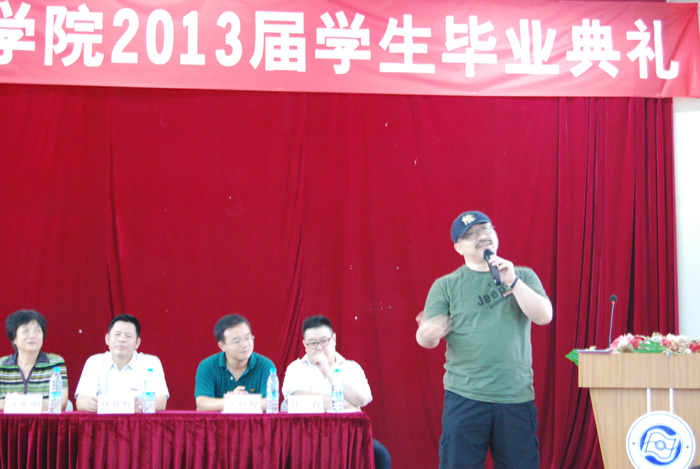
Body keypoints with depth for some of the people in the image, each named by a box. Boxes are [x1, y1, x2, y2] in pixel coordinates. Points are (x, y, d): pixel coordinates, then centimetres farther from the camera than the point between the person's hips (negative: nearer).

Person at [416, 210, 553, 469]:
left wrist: (512, 281, -12)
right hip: (464, 398, -1)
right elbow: (427, 339, -1)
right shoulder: (446, 285, 7)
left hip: (517, 398, 2)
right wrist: (427, 334, -25)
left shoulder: (523, 277, 13)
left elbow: (544, 316, -2)